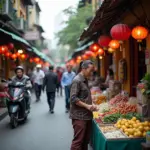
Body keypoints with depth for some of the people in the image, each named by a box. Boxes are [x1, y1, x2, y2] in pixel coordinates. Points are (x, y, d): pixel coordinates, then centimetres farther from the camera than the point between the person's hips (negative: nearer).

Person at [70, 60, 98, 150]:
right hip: (79, 116, -9)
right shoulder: (77, 80, -14)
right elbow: (73, 98, -20)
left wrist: (91, 105, 8)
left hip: (87, 115, 9)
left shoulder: (85, 80, 13)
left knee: (86, 140, 14)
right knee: (78, 141, -4)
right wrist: (87, 106, -20)